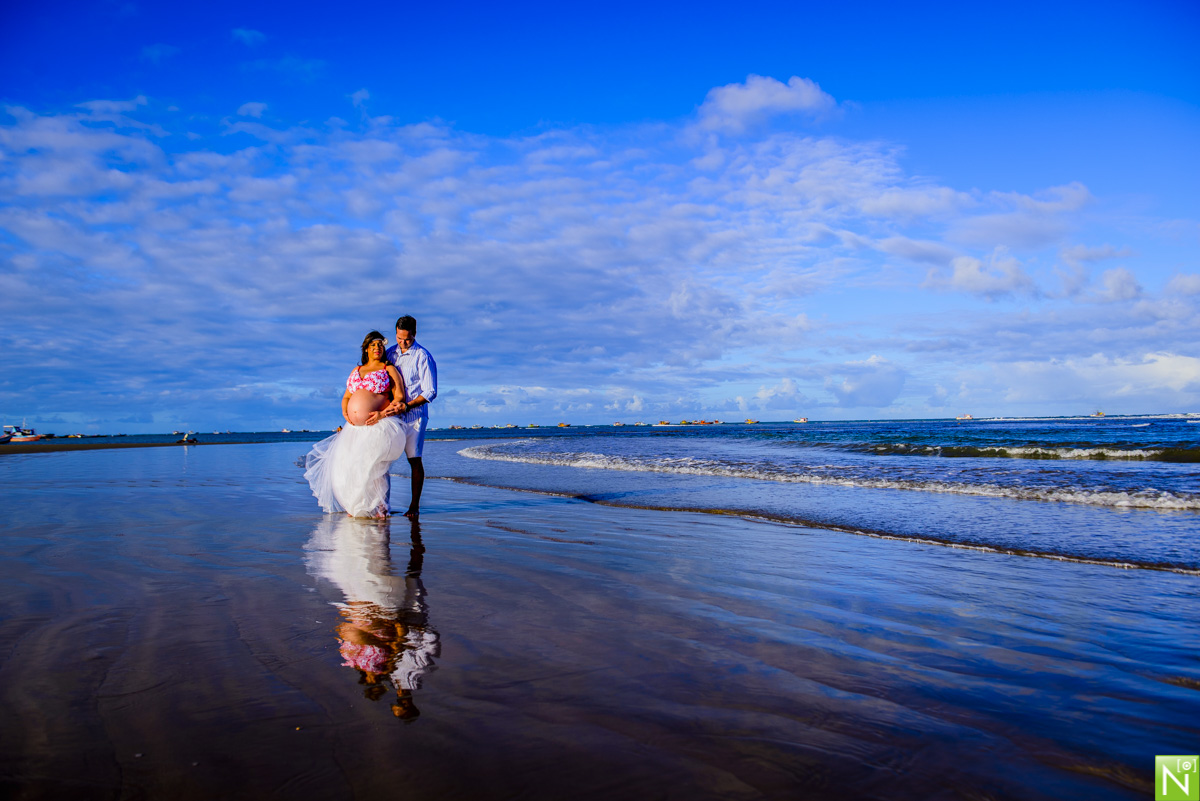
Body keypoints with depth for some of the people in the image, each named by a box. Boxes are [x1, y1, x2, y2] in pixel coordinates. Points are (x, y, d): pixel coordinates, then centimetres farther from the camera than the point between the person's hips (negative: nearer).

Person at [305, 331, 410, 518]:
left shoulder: (389, 370, 4)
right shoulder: (356, 370, 20)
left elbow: (400, 398, -3)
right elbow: (346, 396, 22)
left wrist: (382, 414, -16)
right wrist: (345, 412, 2)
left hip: (378, 426, -6)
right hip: (354, 427, 6)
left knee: (371, 465, -16)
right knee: (345, 464, -1)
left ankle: (379, 507, -3)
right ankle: (356, 507, 14)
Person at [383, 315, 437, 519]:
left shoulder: (423, 357, -6)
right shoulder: (390, 353, 11)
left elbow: (430, 392, -9)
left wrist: (405, 406, -18)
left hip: (413, 415, -5)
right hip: (391, 414, 5)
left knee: (414, 459, -2)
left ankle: (415, 505, 6)